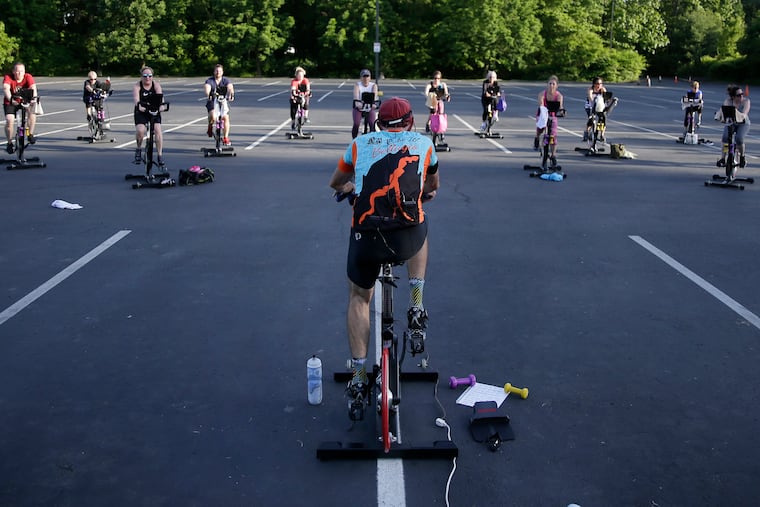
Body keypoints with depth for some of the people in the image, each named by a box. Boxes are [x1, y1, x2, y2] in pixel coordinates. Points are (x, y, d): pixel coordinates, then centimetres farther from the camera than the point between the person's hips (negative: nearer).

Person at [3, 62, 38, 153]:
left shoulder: (28, 77, -17)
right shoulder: (8, 77, -20)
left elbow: (33, 87, -34)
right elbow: (6, 88, -37)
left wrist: (34, 97, -55)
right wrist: (10, 99, -57)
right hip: (10, 103, -1)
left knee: (32, 111, -30)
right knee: (9, 120, -20)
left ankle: (30, 135, -15)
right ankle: (9, 143, 1)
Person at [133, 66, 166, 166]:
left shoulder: (156, 85, -7)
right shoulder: (137, 86, -10)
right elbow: (136, 99, -26)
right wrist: (139, 106, -48)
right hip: (141, 112, -1)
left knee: (157, 130, -16)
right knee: (140, 130, -23)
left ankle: (160, 156, -8)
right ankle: (138, 149, 6)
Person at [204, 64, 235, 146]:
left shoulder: (225, 80, -5)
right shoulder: (210, 80, -8)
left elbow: (230, 87, -24)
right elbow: (207, 87, -28)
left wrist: (231, 94, -46)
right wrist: (208, 94, -50)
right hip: (212, 101, -2)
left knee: (226, 117, -15)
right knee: (213, 117, -29)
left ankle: (225, 138, -2)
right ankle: (210, 126, 7)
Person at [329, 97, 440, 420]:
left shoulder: (360, 143, 17)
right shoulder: (423, 143, 17)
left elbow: (335, 184, 34)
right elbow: (433, 185, 36)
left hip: (365, 238, 1)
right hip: (407, 239, 0)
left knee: (359, 298, 26)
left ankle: (358, 378, 22)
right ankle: (416, 307, 25)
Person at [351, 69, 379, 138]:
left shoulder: (373, 85, -4)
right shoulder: (357, 85, -7)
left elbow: (374, 94, -25)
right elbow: (356, 94, -28)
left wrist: (373, 103, -45)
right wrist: (357, 102, -50)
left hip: (370, 107, 0)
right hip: (359, 107, 0)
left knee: (372, 124, -22)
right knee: (356, 124, -18)